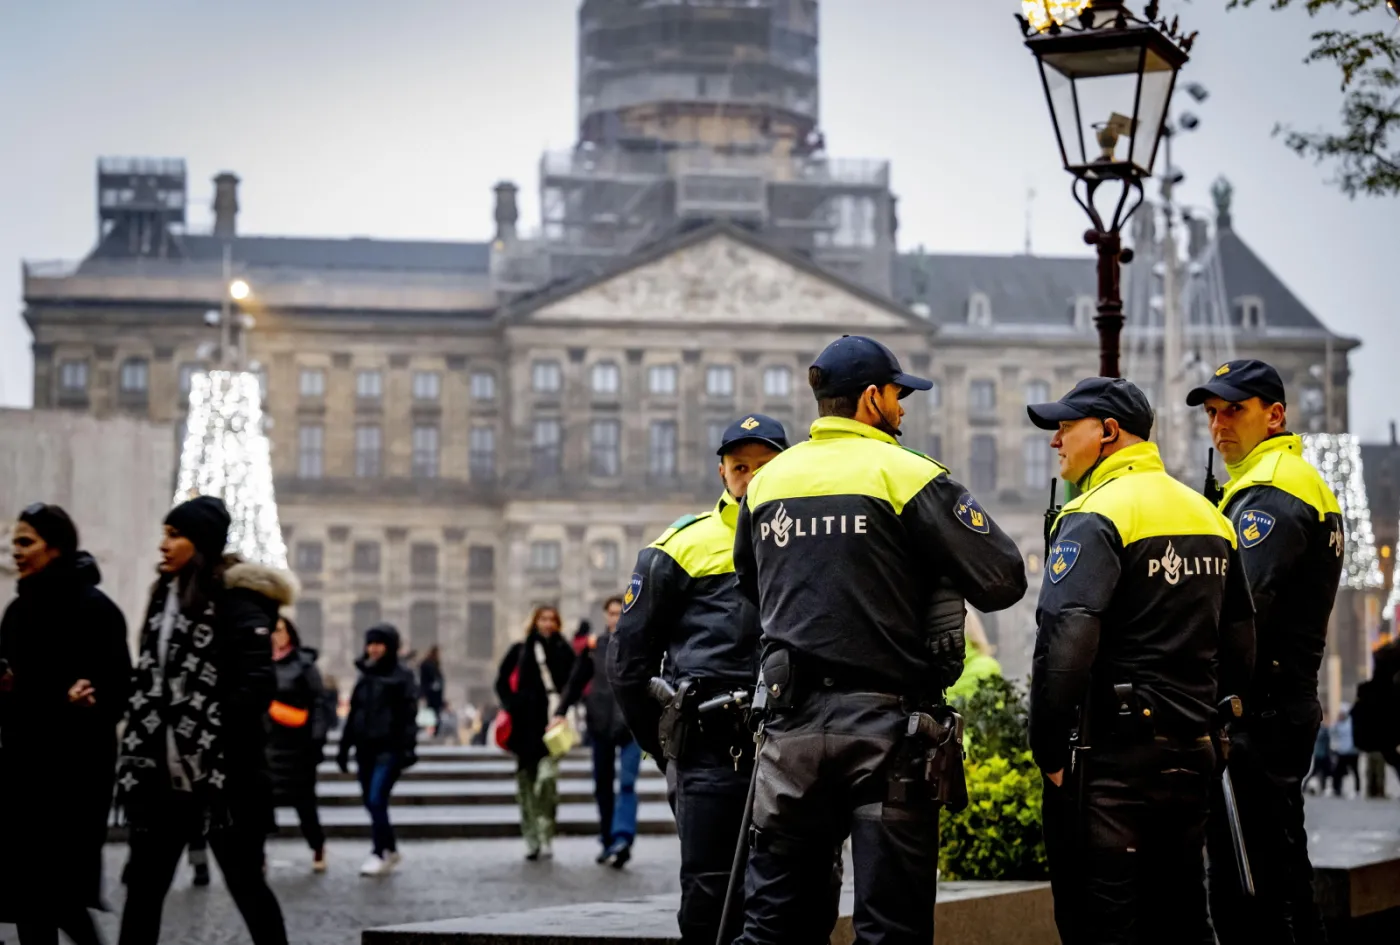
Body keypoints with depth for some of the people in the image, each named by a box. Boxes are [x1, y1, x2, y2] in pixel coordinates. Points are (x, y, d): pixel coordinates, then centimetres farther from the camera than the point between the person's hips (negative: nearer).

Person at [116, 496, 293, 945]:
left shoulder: (234, 600, -9)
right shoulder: (167, 597, 15)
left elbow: (257, 684, -16)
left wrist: (218, 746, -16)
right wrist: (138, 759, 12)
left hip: (223, 774, -8)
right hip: (166, 774, 8)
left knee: (244, 881, 1)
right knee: (144, 886, 6)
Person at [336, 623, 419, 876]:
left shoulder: (402, 676, -1)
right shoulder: (365, 676, 15)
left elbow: (409, 715, -9)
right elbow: (353, 714, 17)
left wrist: (407, 749, -17)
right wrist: (344, 748, 14)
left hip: (389, 748, -6)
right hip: (365, 748, 6)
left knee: (376, 800, -15)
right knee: (371, 803, 7)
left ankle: (381, 854, -7)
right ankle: (391, 851, 21)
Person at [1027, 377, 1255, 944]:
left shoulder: (1096, 516, -12)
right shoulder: (1208, 515, 14)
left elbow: (1064, 644, -23)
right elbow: (1239, 646, 18)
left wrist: (1049, 750, -15)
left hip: (1110, 754, -8)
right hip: (1191, 754, 8)